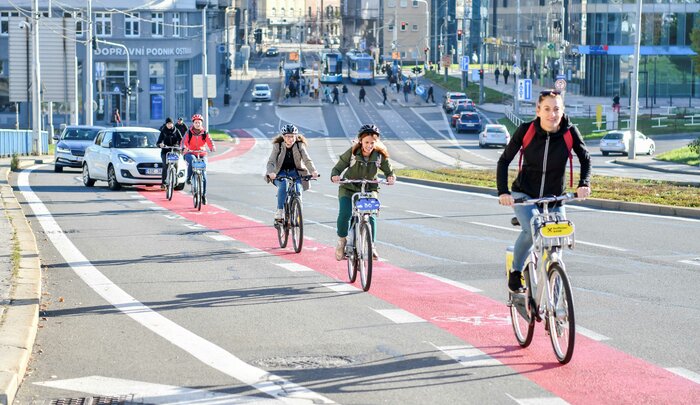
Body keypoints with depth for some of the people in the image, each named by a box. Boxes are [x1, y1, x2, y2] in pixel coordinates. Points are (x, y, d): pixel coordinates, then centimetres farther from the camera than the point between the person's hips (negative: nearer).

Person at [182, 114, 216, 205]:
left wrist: (213, 147, -30)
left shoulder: (205, 133, 4)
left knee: (203, 175, -7)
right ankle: (189, 177, -25)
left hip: (202, 154, 2)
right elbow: (184, 141, -12)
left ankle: (203, 195, 5)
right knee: (191, 160, -40)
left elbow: (209, 142, -7)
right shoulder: (189, 133, 0)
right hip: (190, 153, -2)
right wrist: (184, 148, -34)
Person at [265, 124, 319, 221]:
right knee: (283, 186, -33)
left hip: (295, 173, 1)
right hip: (281, 174, -1)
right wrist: (271, 172, -37)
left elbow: (307, 160, -15)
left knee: (297, 190, -25)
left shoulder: (299, 146, -4)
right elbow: (270, 162, -14)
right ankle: (279, 211, -24)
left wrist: (313, 171, -36)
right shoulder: (277, 146, -5)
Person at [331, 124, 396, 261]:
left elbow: (389, 171, -2)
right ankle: (342, 241, 4)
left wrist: (391, 177, -27)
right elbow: (337, 168, -12)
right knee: (344, 214, -21)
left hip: (369, 190, 1)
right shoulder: (352, 153, -16)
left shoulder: (380, 156, -10)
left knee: (371, 216, -19)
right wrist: (335, 176, -35)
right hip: (348, 189, -1)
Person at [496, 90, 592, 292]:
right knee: (531, 230, -30)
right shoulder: (526, 130, -15)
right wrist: (503, 192, -20)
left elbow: (585, 159, 3)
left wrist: (584, 183, -15)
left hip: (554, 198, 2)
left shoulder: (570, 132, -12)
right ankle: (515, 271, -3)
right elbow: (504, 161, -7)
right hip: (524, 195, -2)